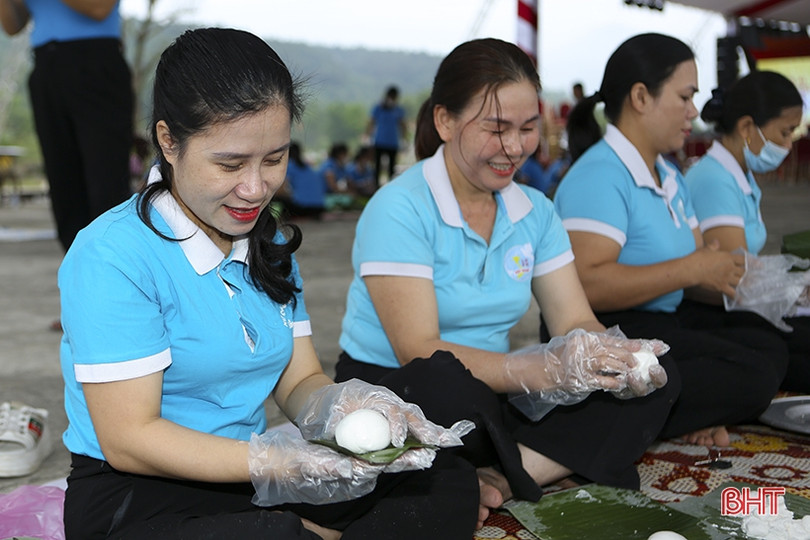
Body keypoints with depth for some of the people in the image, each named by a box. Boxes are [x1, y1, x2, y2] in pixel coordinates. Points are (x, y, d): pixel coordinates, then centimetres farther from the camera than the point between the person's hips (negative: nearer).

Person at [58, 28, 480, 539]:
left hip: (248, 476, 7)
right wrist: (272, 466, -28)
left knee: (448, 482, -5)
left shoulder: (270, 243, 10)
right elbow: (128, 440, -17)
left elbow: (299, 382, 7)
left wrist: (345, 404, -16)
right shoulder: (112, 256, -14)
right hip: (138, 497, -6)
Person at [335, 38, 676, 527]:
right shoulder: (401, 209, -14)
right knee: (448, 381, -40)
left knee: (654, 381, -9)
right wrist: (550, 369, -32)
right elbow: (419, 353, -22)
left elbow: (575, 321, 3)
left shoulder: (536, 211, 7)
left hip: (492, 399, 7)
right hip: (391, 394, -7)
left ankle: (493, 483, -22)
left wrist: (609, 351, -21)